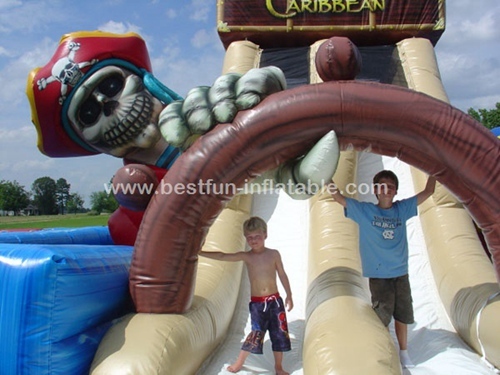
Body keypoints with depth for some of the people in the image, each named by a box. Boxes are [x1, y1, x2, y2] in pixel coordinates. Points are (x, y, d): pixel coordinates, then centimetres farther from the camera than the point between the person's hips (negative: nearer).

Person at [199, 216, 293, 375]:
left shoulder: (274, 254, -1)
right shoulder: (245, 256, -4)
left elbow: (282, 275, 6)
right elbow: (223, 256, -12)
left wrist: (289, 295, 6)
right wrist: (199, 253, -19)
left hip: (275, 300, 2)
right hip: (257, 303, -2)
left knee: (279, 333, 6)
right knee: (257, 333, -5)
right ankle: (239, 362, 17)